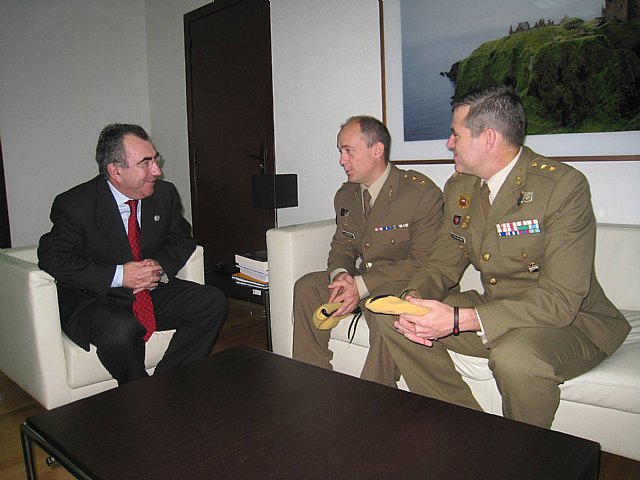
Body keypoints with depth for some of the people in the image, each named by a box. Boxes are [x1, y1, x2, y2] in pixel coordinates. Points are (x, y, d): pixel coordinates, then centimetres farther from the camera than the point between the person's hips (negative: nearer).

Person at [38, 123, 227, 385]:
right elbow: (53, 258, -14)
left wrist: (161, 265, -12)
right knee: (122, 328, -37)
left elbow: (182, 239, 11)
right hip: (93, 301, -4)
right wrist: (117, 275, -23)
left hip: (152, 294, 5)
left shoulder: (165, 193, 0)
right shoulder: (74, 204, -12)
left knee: (212, 301, -15)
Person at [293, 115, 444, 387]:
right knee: (306, 287, -12)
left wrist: (362, 285, -24)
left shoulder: (423, 194, -15)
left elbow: (423, 262, -18)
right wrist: (340, 274, -12)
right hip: (357, 280, 7)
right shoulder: (345, 196, 8)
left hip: (406, 284, -6)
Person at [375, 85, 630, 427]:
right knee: (391, 318, -5)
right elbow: (444, 263, 5)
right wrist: (415, 296, -18)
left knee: (515, 357, -38)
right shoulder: (458, 187, 2)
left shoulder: (565, 186, -21)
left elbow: (561, 300, -27)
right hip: (494, 311, 7)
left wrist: (459, 319, -34)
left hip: (570, 321, -6)